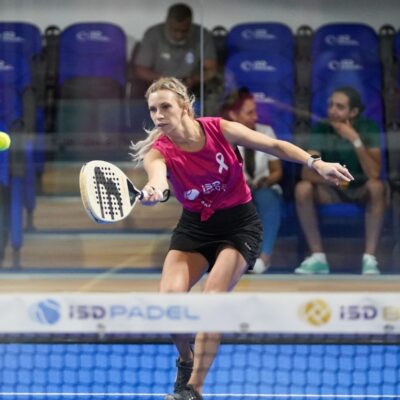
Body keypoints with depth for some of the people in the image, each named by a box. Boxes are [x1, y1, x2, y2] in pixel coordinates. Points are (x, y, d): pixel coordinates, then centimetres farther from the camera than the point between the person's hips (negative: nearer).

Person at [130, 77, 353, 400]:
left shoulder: (221, 130, -17)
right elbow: (158, 178, -41)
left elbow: (274, 146, -6)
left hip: (239, 224, -2)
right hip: (195, 227, 2)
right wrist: (153, 191, -65)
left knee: (212, 297, -21)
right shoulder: (158, 152, -17)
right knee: (169, 295, -18)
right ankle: (186, 359, 13)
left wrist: (316, 164, -17)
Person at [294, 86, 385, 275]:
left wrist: (355, 140, -35)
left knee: (376, 186, -36)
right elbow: (307, 172, -18)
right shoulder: (321, 129, -12)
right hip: (334, 191, 2)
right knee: (302, 189, -27)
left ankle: (369, 258, -31)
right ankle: (318, 257, -19)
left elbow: (374, 174, -28)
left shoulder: (368, 128, -17)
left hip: (362, 190, -2)